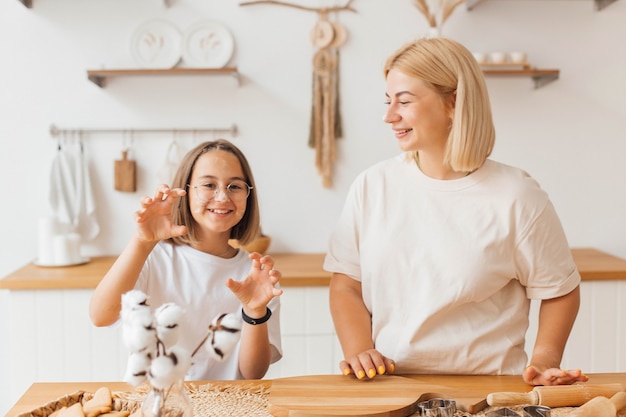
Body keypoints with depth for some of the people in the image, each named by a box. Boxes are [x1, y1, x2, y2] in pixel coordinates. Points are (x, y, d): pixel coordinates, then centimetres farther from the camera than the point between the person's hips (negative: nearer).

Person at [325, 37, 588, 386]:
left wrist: (544, 361, -5)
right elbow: (346, 284, 8)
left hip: (487, 390, -1)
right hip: (389, 386, 1)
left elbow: (560, 291, 8)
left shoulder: (516, 197, -2)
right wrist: (359, 351, -6)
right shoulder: (372, 186, 6)